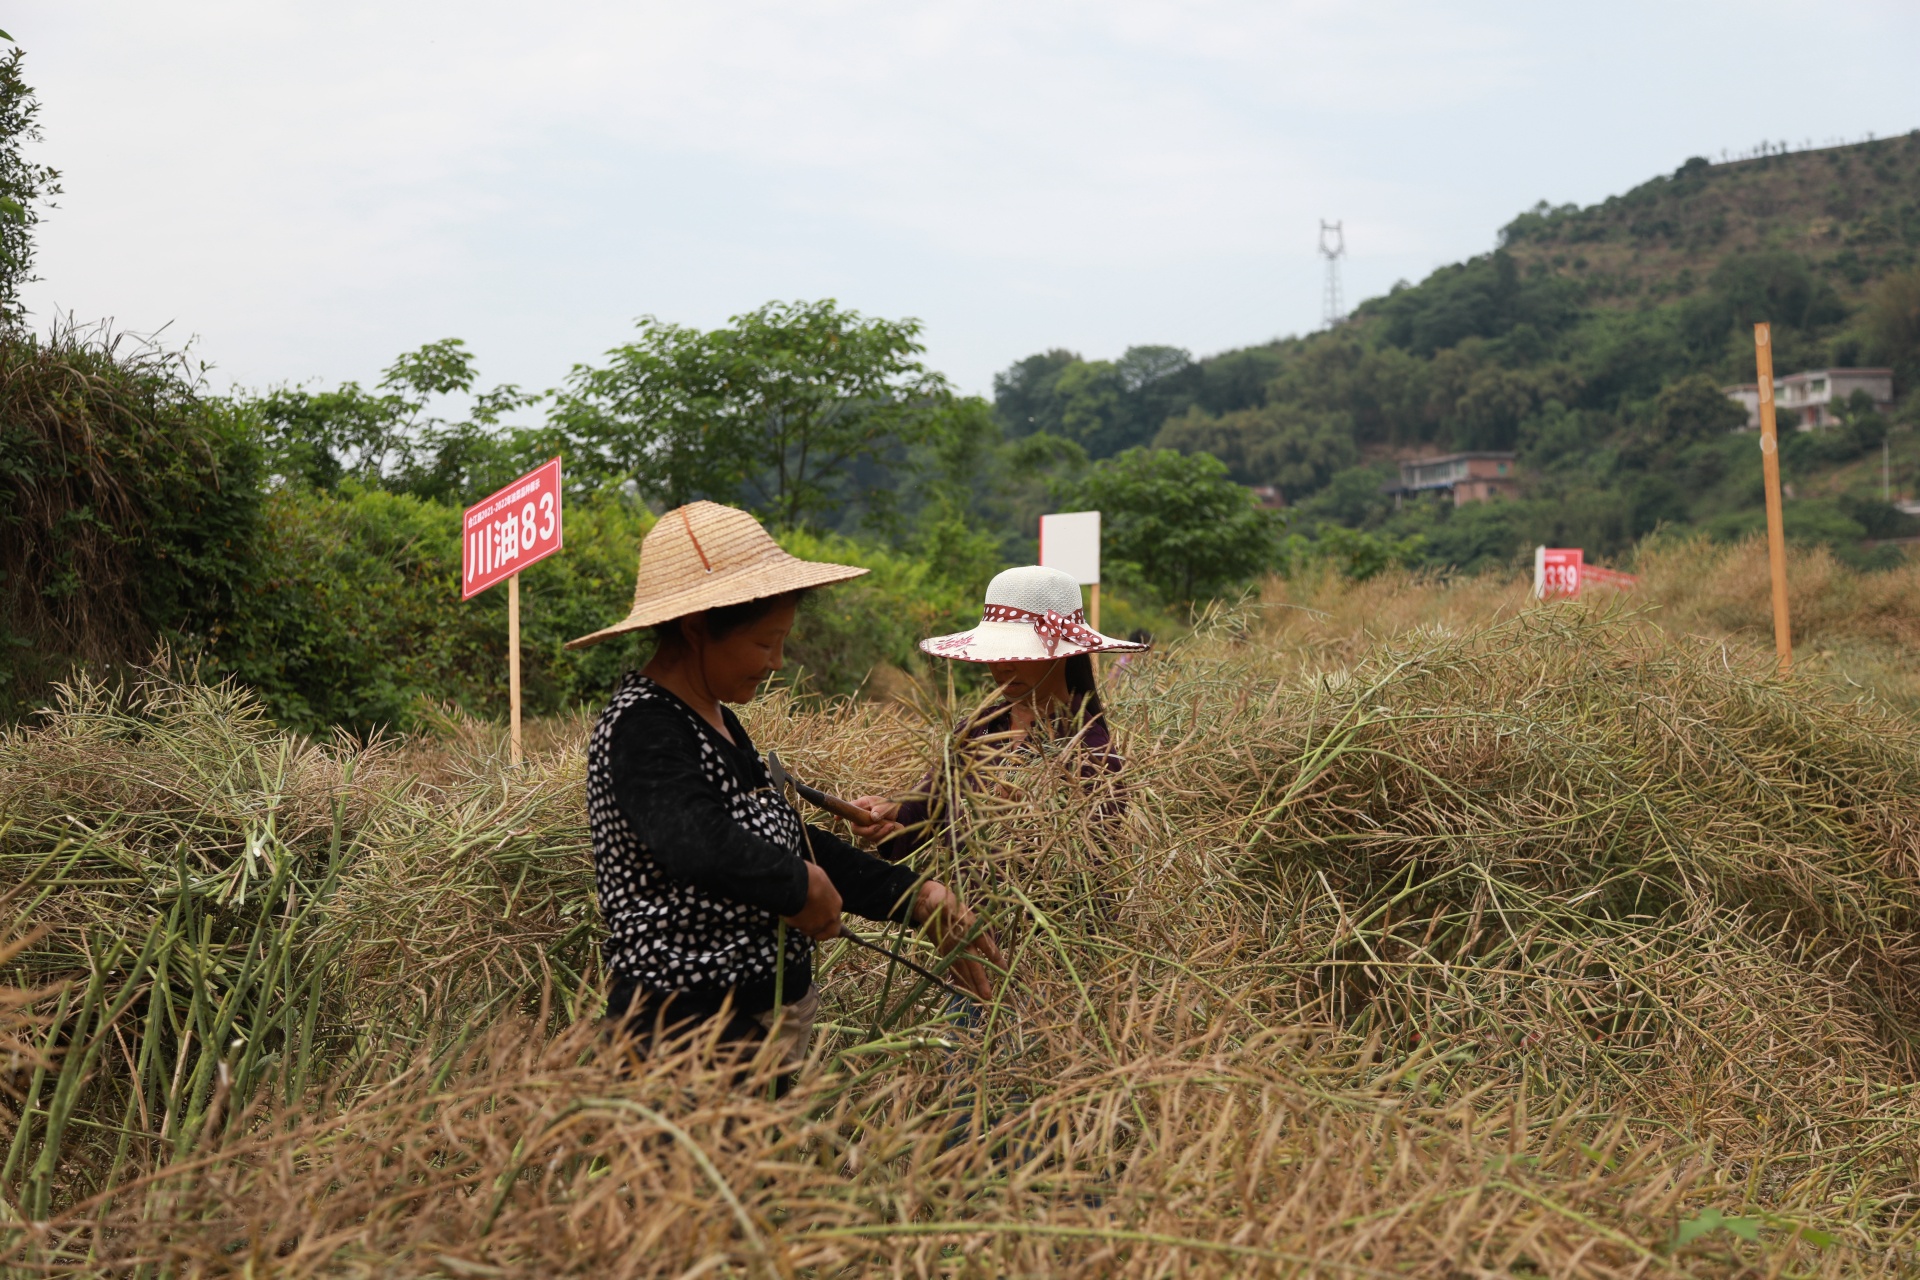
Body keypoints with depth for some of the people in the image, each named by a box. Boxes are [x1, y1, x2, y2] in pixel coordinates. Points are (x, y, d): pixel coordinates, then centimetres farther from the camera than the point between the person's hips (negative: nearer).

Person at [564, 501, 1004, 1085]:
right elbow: (698, 844, -35)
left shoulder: (715, 720, 13)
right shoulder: (643, 728, -18)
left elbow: (792, 840, 18)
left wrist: (921, 900, 13)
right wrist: (802, 886, -19)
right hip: (689, 1028, -10)